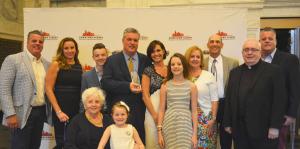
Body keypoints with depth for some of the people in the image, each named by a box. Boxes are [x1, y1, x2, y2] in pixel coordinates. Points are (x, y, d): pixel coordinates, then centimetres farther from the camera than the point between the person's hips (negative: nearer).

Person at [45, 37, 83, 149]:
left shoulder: (79, 66, 8)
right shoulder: (56, 64, -4)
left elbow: (81, 89, 10)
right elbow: (48, 89, -8)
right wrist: (58, 111, -13)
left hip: (77, 110, 4)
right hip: (61, 109, -4)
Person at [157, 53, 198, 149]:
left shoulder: (191, 86, 1)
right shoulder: (165, 86, 2)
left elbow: (194, 111, 3)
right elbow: (161, 110, 4)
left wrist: (195, 133, 0)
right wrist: (159, 131, 0)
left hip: (186, 126, 0)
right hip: (169, 125, 0)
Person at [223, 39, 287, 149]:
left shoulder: (273, 71, -3)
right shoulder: (235, 72, 11)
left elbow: (279, 100, -8)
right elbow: (229, 99, 11)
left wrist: (275, 126, -13)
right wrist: (227, 123, 8)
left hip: (263, 129, -4)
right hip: (239, 129, 4)